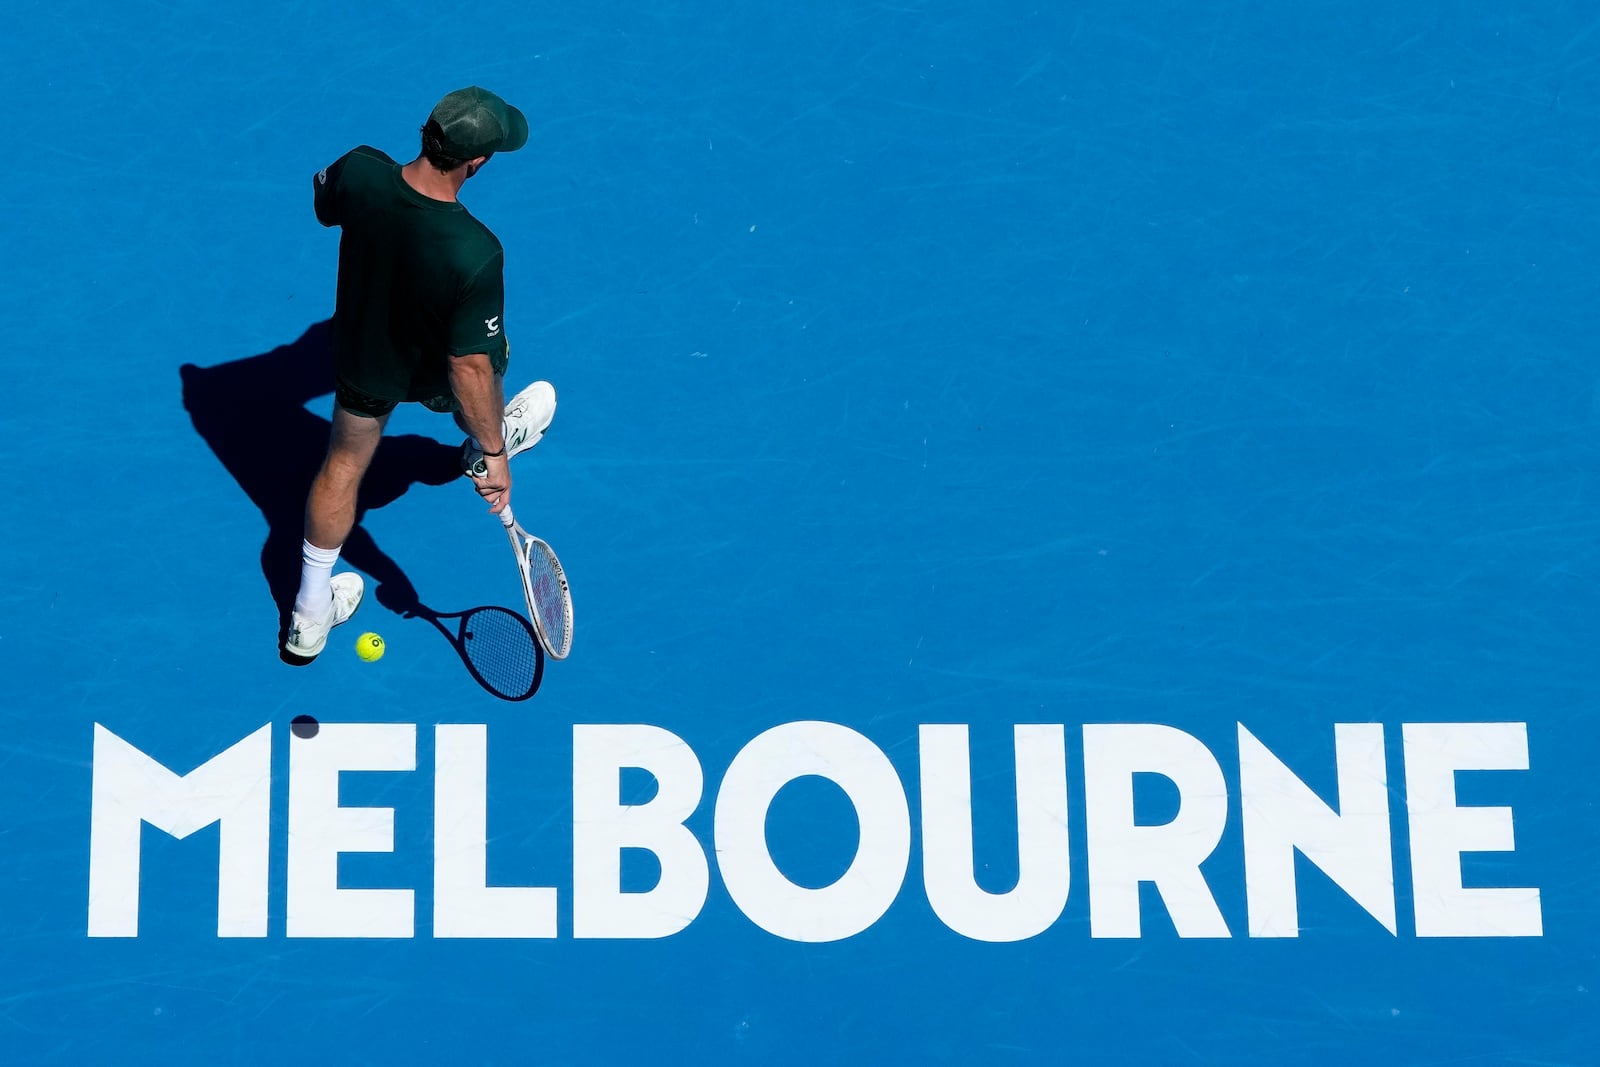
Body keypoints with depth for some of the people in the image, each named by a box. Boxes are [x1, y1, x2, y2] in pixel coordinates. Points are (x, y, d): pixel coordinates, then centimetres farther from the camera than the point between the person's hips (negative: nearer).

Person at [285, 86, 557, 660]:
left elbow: (324, 205, -5)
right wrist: (494, 453, -21)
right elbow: (470, 365, -34)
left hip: (359, 352, 3)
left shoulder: (359, 169, -31)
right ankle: (481, 453, 68)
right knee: (491, 352, 33)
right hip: (430, 375, -3)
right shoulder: (475, 253, -43)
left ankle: (310, 615, 40)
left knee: (343, 463, 25)